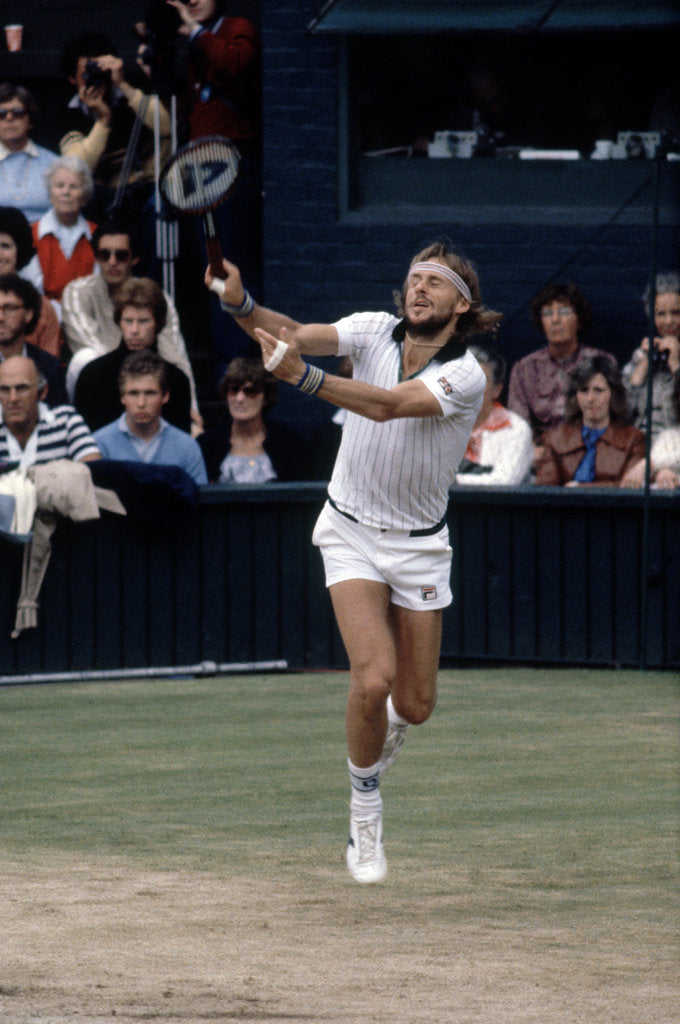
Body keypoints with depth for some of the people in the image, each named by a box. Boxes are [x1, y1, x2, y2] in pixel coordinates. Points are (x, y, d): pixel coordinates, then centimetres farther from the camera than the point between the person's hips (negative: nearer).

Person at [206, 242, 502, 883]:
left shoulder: (465, 377, -18)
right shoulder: (376, 331, -8)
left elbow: (388, 406, -35)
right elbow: (297, 335, -25)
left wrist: (302, 377, -49)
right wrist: (240, 305, -46)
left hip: (418, 547, 0)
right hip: (351, 535, 0)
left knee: (414, 705, 6)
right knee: (374, 677, -19)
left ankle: (390, 726, 45)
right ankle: (364, 817, 0)